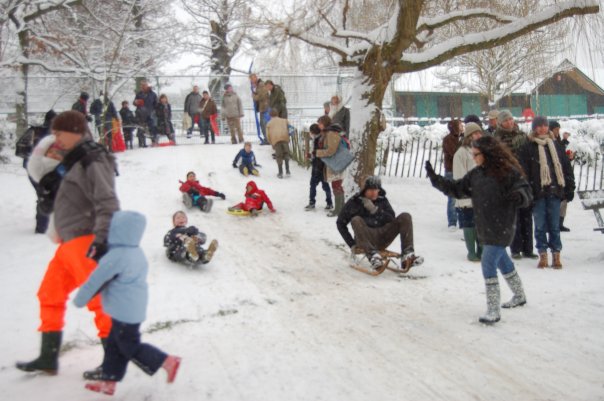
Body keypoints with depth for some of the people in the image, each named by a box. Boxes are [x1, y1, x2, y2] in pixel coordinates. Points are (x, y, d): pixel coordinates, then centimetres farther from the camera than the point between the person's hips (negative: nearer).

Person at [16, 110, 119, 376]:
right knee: (49, 294, 15)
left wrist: (100, 241, -28)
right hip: (70, 242, 11)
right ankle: (48, 358, 24)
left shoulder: (92, 162, -12)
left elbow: (107, 205, -21)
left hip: (85, 242, -11)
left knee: (98, 299, -7)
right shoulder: (77, 161, 18)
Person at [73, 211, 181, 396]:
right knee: (114, 345, 16)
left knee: (130, 348, 2)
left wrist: (79, 300, -1)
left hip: (124, 312, -9)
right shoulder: (138, 252, 5)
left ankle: (167, 362, 2)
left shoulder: (114, 258, -23)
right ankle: (108, 381, 23)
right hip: (136, 309, 9)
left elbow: (95, 282, -15)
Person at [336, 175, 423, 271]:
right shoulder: (354, 202, 2)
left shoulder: (382, 200, 12)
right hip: (365, 240, -3)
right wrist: (352, 244, -4)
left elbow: (392, 219, 2)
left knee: (405, 217, -13)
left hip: (382, 240, 3)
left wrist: (375, 210, -13)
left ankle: (407, 256, -29)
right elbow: (341, 223, 4)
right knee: (356, 220, -31)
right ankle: (373, 255, -44)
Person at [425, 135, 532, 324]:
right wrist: (435, 179, 6)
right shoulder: (476, 174, 6)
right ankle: (519, 296, 43)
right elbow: (457, 189, 13)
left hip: (501, 228, -8)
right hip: (485, 228, 8)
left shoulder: (508, 172, -15)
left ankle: (493, 310, -4)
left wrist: (519, 196, -36)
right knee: (502, 260, 22)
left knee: (488, 263, -12)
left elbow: (526, 192, -14)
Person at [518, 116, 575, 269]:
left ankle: (556, 255, 12)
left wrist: (570, 188, 8)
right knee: (540, 225, 3)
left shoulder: (556, 146, 13)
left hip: (555, 191, 2)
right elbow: (523, 171, -3)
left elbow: (567, 168, 14)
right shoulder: (528, 148, 1)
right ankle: (543, 255, 11)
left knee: (554, 225, 6)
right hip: (538, 192, -2)